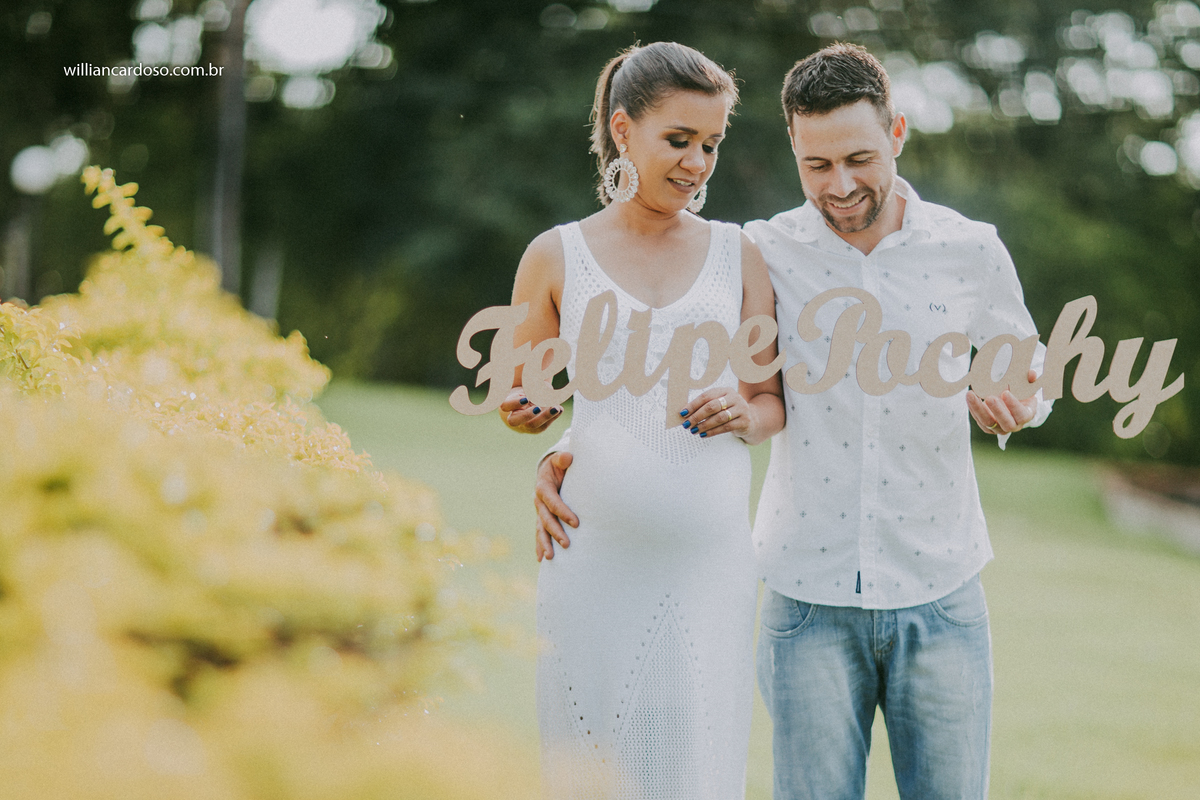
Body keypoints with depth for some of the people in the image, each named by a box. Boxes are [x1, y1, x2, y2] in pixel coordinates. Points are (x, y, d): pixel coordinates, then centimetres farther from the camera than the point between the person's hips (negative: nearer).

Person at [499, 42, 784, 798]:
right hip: (595, 557, -1)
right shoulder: (556, 256, 7)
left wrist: (746, 414, -8)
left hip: (710, 563, 1)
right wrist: (523, 414, -6)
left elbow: (775, 402, 14)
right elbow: (519, 399, 16)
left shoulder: (738, 255, 10)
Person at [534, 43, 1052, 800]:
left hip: (938, 599, 1)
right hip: (810, 599, -1)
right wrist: (568, 452, -14)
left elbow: (1031, 369, 15)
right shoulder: (764, 254, -3)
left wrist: (1014, 403, -9)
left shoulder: (969, 252, -1)